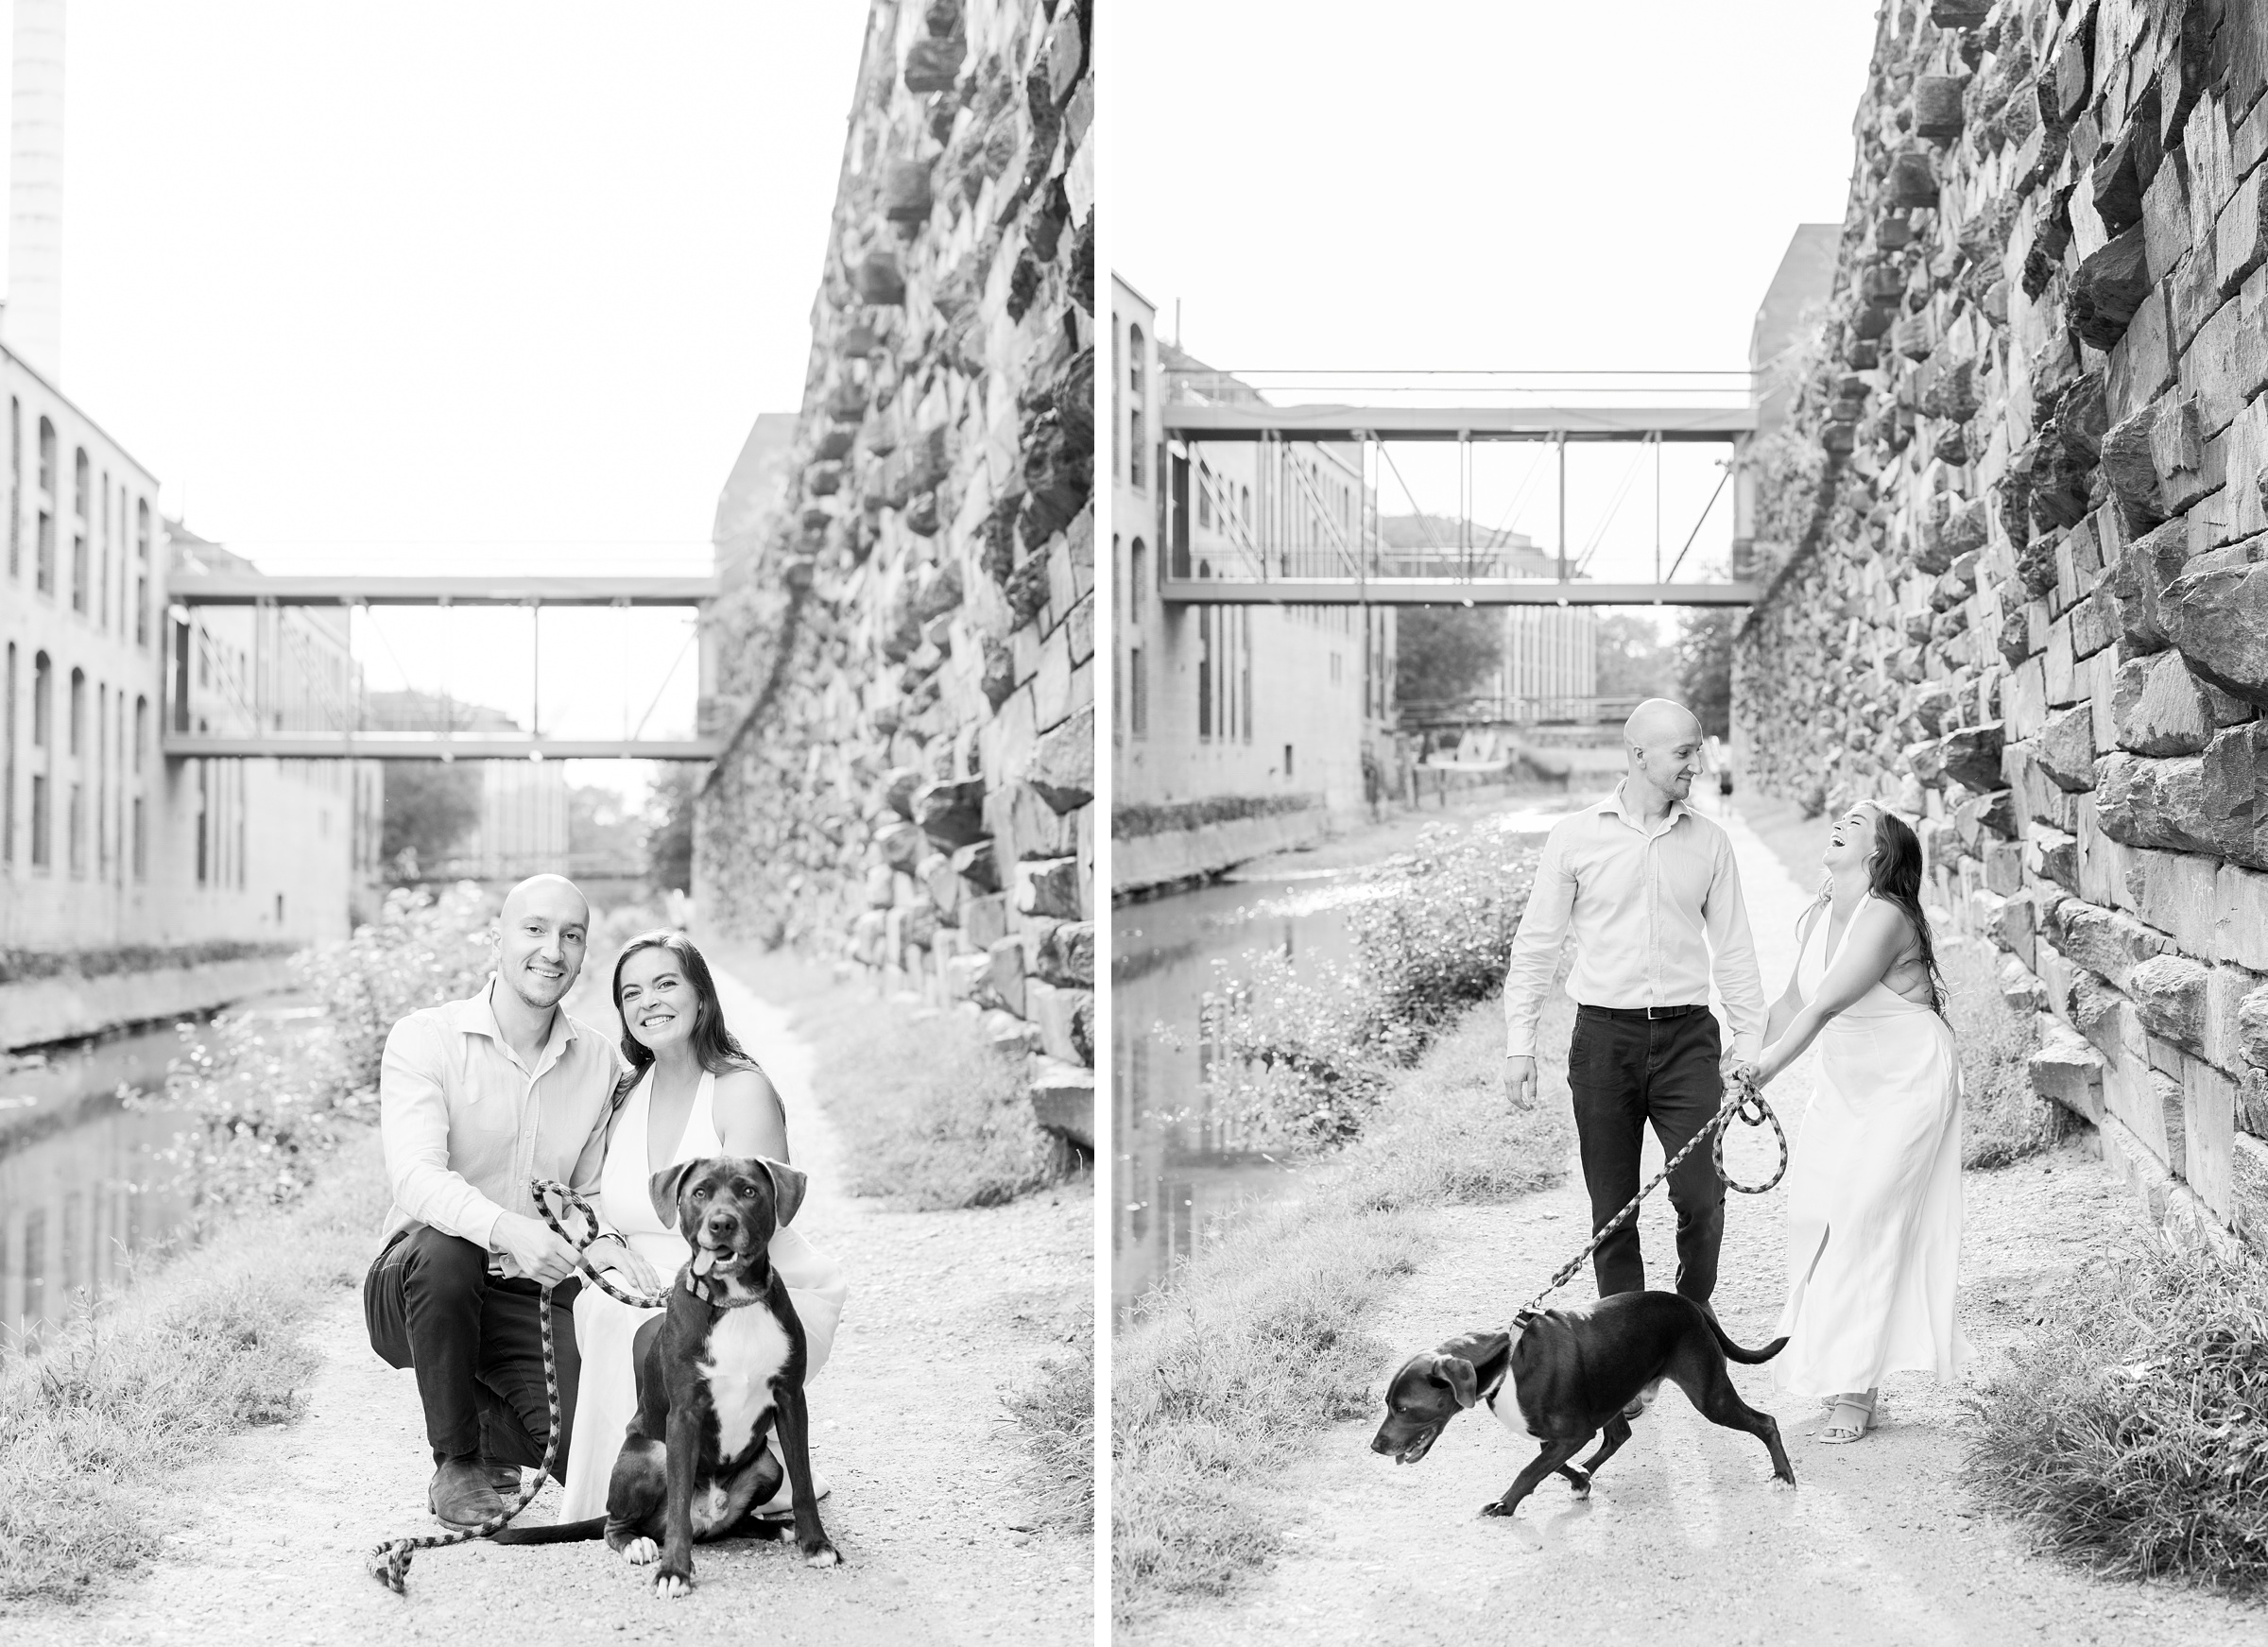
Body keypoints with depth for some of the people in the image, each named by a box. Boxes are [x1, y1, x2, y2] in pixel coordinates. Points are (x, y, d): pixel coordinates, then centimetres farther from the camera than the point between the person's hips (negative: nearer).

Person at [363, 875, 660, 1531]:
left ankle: (487, 1427, 16)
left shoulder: (601, 1063, 5)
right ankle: (454, 1462, -14)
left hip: (532, 1299, 2)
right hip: (414, 1286, -2)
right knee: (443, 1249, -38)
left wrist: (601, 1244, -12)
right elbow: (415, 1176, -24)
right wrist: (503, 1228, -43)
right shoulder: (423, 1040, -9)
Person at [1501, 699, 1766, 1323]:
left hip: (1687, 1037, 1)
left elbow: (1734, 949, 12)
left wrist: (1748, 1041, 8)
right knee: (1612, 1204, 4)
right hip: (1605, 1037, -1)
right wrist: (1519, 1042, 1)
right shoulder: (1575, 837, 0)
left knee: (1701, 1196, -6)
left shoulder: (1709, 841, 7)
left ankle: (1694, 1311, 17)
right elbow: (1535, 944, 5)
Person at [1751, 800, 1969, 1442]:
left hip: (1909, 1083, -8)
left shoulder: (1886, 919, -23)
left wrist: (1764, 1071, -40)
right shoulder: (1818, 918, 3)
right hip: (1846, 1082, 8)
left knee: (1863, 1218, -12)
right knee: (1811, 1208, 1)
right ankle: (1836, 1366, 14)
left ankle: (1856, 1389, -5)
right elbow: (1793, 1001, 15)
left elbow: (1824, 1007, -33)